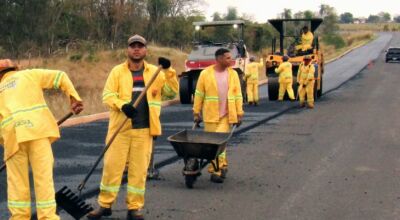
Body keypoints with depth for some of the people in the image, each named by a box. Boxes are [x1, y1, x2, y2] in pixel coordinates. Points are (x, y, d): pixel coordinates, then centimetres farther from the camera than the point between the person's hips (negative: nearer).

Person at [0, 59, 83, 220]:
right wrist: (74, 98, 11)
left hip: (13, 134, 2)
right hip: (38, 129, -2)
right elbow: (60, 76, 11)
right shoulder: (29, 74, 21)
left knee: (17, 179, 13)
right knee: (43, 176, 1)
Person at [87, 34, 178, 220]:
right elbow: (107, 95, -3)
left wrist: (168, 71, -9)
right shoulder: (117, 71, 4)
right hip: (120, 127, -1)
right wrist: (122, 105, -22)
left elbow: (171, 93, 4)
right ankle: (104, 205, 15)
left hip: (144, 129, 1)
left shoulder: (155, 72, 9)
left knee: (139, 168, 4)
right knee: (112, 165, 2)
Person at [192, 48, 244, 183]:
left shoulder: (233, 74, 4)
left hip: (226, 115, 0)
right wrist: (196, 112, 2)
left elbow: (238, 95, 5)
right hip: (210, 115, 0)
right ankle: (221, 166, 22)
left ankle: (216, 170, 0)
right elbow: (199, 94, 2)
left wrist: (239, 113, 2)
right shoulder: (205, 74, -2)